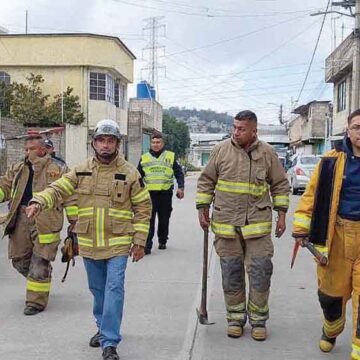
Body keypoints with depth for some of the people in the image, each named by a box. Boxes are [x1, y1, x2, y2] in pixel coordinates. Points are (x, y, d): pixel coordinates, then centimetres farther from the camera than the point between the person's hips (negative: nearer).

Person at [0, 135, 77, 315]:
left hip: (45, 222, -5)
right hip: (21, 220, 6)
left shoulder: (58, 170, 0)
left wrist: (74, 221, -1)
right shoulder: (17, 170, 15)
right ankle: (41, 279, 40)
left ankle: (36, 301, 10)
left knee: (39, 263, -3)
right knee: (19, 260, 13)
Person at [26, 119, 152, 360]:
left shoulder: (129, 173, -4)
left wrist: (139, 241, -4)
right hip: (89, 243, 4)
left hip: (118, 243, -3)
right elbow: (58, 189, -1)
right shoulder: (81, 171, 3)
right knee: (98, 290, 18)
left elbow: (143, 207, -1)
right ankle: (104, 328, 39)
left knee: (114, 289, -9)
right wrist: (39, 202, -23)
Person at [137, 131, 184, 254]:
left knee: (164, 220, 10)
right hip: (149, 193, 0)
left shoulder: (170, 156, 6)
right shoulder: (144, 158, 10)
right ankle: (147, 245, -4)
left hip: (165, 193, 0)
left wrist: (180, 187, -1)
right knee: (149, 220, -6)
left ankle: (162, 241, 27)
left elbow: (179, 173, 9)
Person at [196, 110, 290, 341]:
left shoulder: (267, 153, 1)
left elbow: (280, 185, 9)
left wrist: (281, 215, 5)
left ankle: (258, 319, 18)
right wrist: (203, 210, 4)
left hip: (258, 223, 0)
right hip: (226, 222, 1)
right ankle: (235, 318, 23)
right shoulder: (221, 150, 1)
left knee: (260, 273, 1)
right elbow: (206, 181, 8)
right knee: (231, 274, 9)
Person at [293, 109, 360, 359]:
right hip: (336, 235, 1)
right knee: (331, 290, 16)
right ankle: (331, 330, 43)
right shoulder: (333, 160, 1)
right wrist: (301, 229, 1)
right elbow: (312, 195, 4)